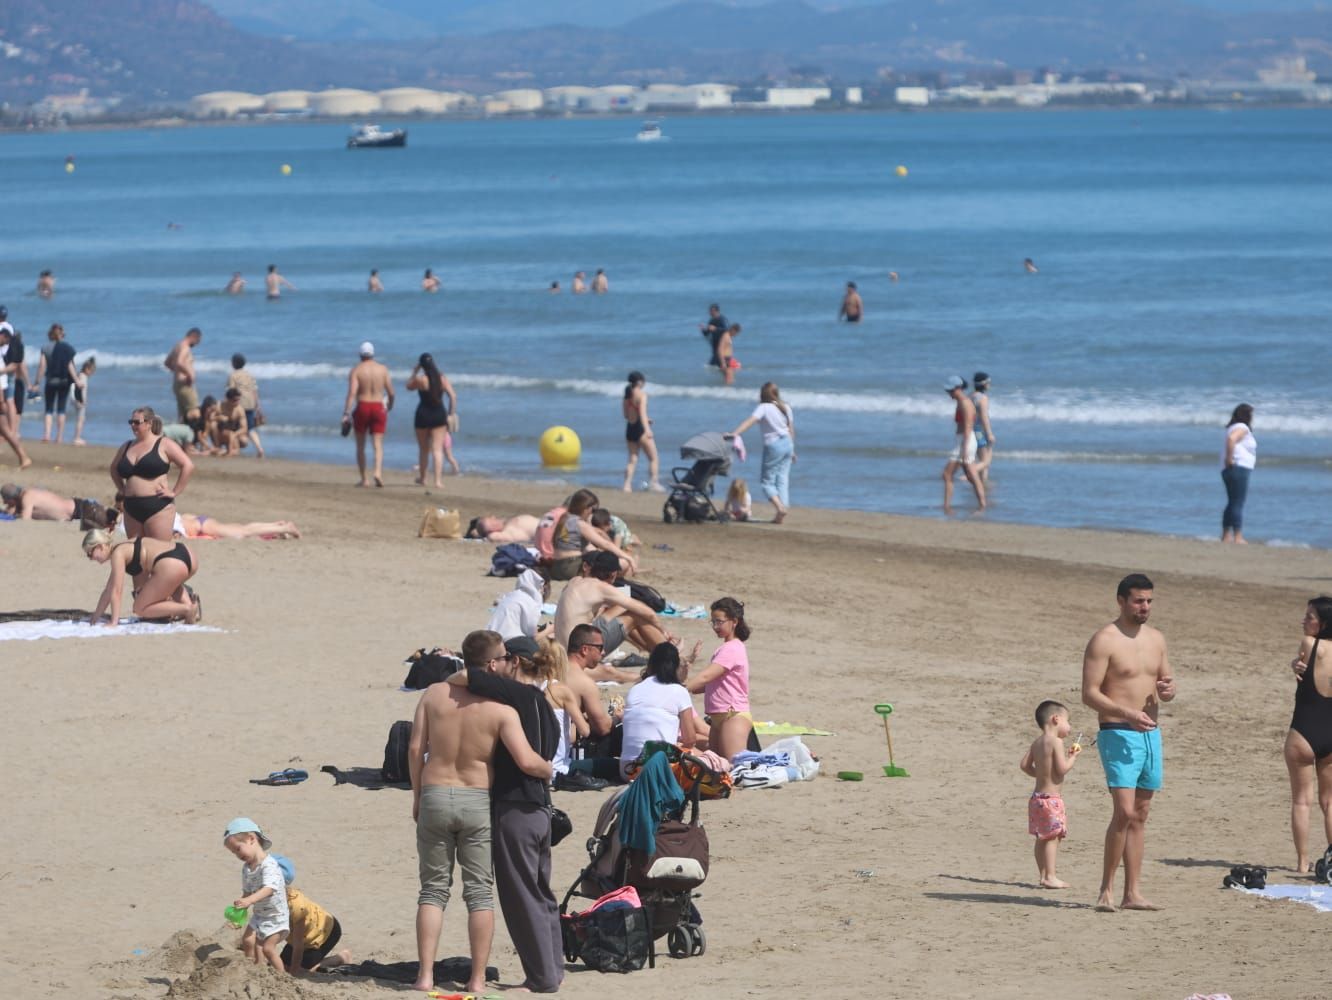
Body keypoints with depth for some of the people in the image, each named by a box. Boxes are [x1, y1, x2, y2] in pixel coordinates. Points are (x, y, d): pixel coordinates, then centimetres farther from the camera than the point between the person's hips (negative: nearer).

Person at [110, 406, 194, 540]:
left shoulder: (164, 445, -3)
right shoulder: (127, 447, 15)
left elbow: (188, 466, -9)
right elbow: (114, 468, 33)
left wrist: (175, 492, -10)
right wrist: (121, 489, 19)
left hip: (157, 507, -6)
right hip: (132, 510, 6)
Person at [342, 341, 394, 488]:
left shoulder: (356, 370, -5)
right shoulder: (382, 369, 3)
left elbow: (352, 393, -15)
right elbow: (391, 392, 6)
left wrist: (346, 414, -17)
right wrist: (390, 405, 28)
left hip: (362, 408, -1)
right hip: (379, 408, 1)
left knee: (360, 445, 12)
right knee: (378, 444, -2)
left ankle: (364, 479, 14)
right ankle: (378, 472, -27)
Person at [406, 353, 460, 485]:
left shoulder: (421, 379, -10)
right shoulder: (442, 379, 0)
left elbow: (409, 386, 10)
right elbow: (453, 396, -3)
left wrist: (414, 372, 14)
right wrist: (451, 414, 2)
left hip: (423, 415, -2)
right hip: (439, 415, 2)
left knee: (424, 450, 15)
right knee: (437, 449, -1)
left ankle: (421, 478, 29)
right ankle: (438, 481, -12)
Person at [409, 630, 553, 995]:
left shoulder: (434, 695, -2)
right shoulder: (501, 710, -10)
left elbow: (415, 749, -1)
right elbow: (526, 761, -17)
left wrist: (417, 795, 11)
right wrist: (548, 769, 5)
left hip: (435, 797, 2)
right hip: (478, 801, -2)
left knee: (433, 889, 10)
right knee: (479, 892, 7)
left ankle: (425, 975, 3)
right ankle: (477, 979, 5)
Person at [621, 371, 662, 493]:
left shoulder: (626, 395, 9)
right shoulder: (642, 394, -11)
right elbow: (642, 411, -23)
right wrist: (647, 428, -32)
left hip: (630, 428, 6)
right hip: (640, 428, -6)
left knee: (632, 459, 10)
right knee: (653, 458, 5)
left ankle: (627, 484, 0)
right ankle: (654, 483, 2)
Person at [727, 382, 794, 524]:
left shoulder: (764, 408, -10)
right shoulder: (786, 408, 8)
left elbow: (750, 421, -25)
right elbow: (791, 430, 14)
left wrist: (735, 433, -35)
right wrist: (792, 450, 25)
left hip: (773, 445, -6)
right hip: (787, 443, 6)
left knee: (766, 480, 2)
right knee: (783, 479, 10)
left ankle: (780, 507, -19)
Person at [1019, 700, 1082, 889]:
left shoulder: (1037, 743, 11)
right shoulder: (1055, 741, -14)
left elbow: (1025, 765, 11)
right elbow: (1062, 768, -20)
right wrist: (1072, 756, -3)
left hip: (1038, 795, 9)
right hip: (1051, 797, -9)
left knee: (1042, 838, 12)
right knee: (1052, 837, -8)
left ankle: (1044, 874, 16)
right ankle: (1050, 876, -10)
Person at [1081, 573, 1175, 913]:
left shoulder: (1156, 639, 14)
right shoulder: (1104, 641, -8)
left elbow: (1165, 683, 23)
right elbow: (1090, 694, -13)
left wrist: (1168, 689, -3)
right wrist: (1127, 713, -26)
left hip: (1151, 734, 7)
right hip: (1118, 734, -7)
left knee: (1139, 816, 7)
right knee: (1124, 812, -16)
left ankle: (1132, 893, 10)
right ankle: (1105, 891, -8)